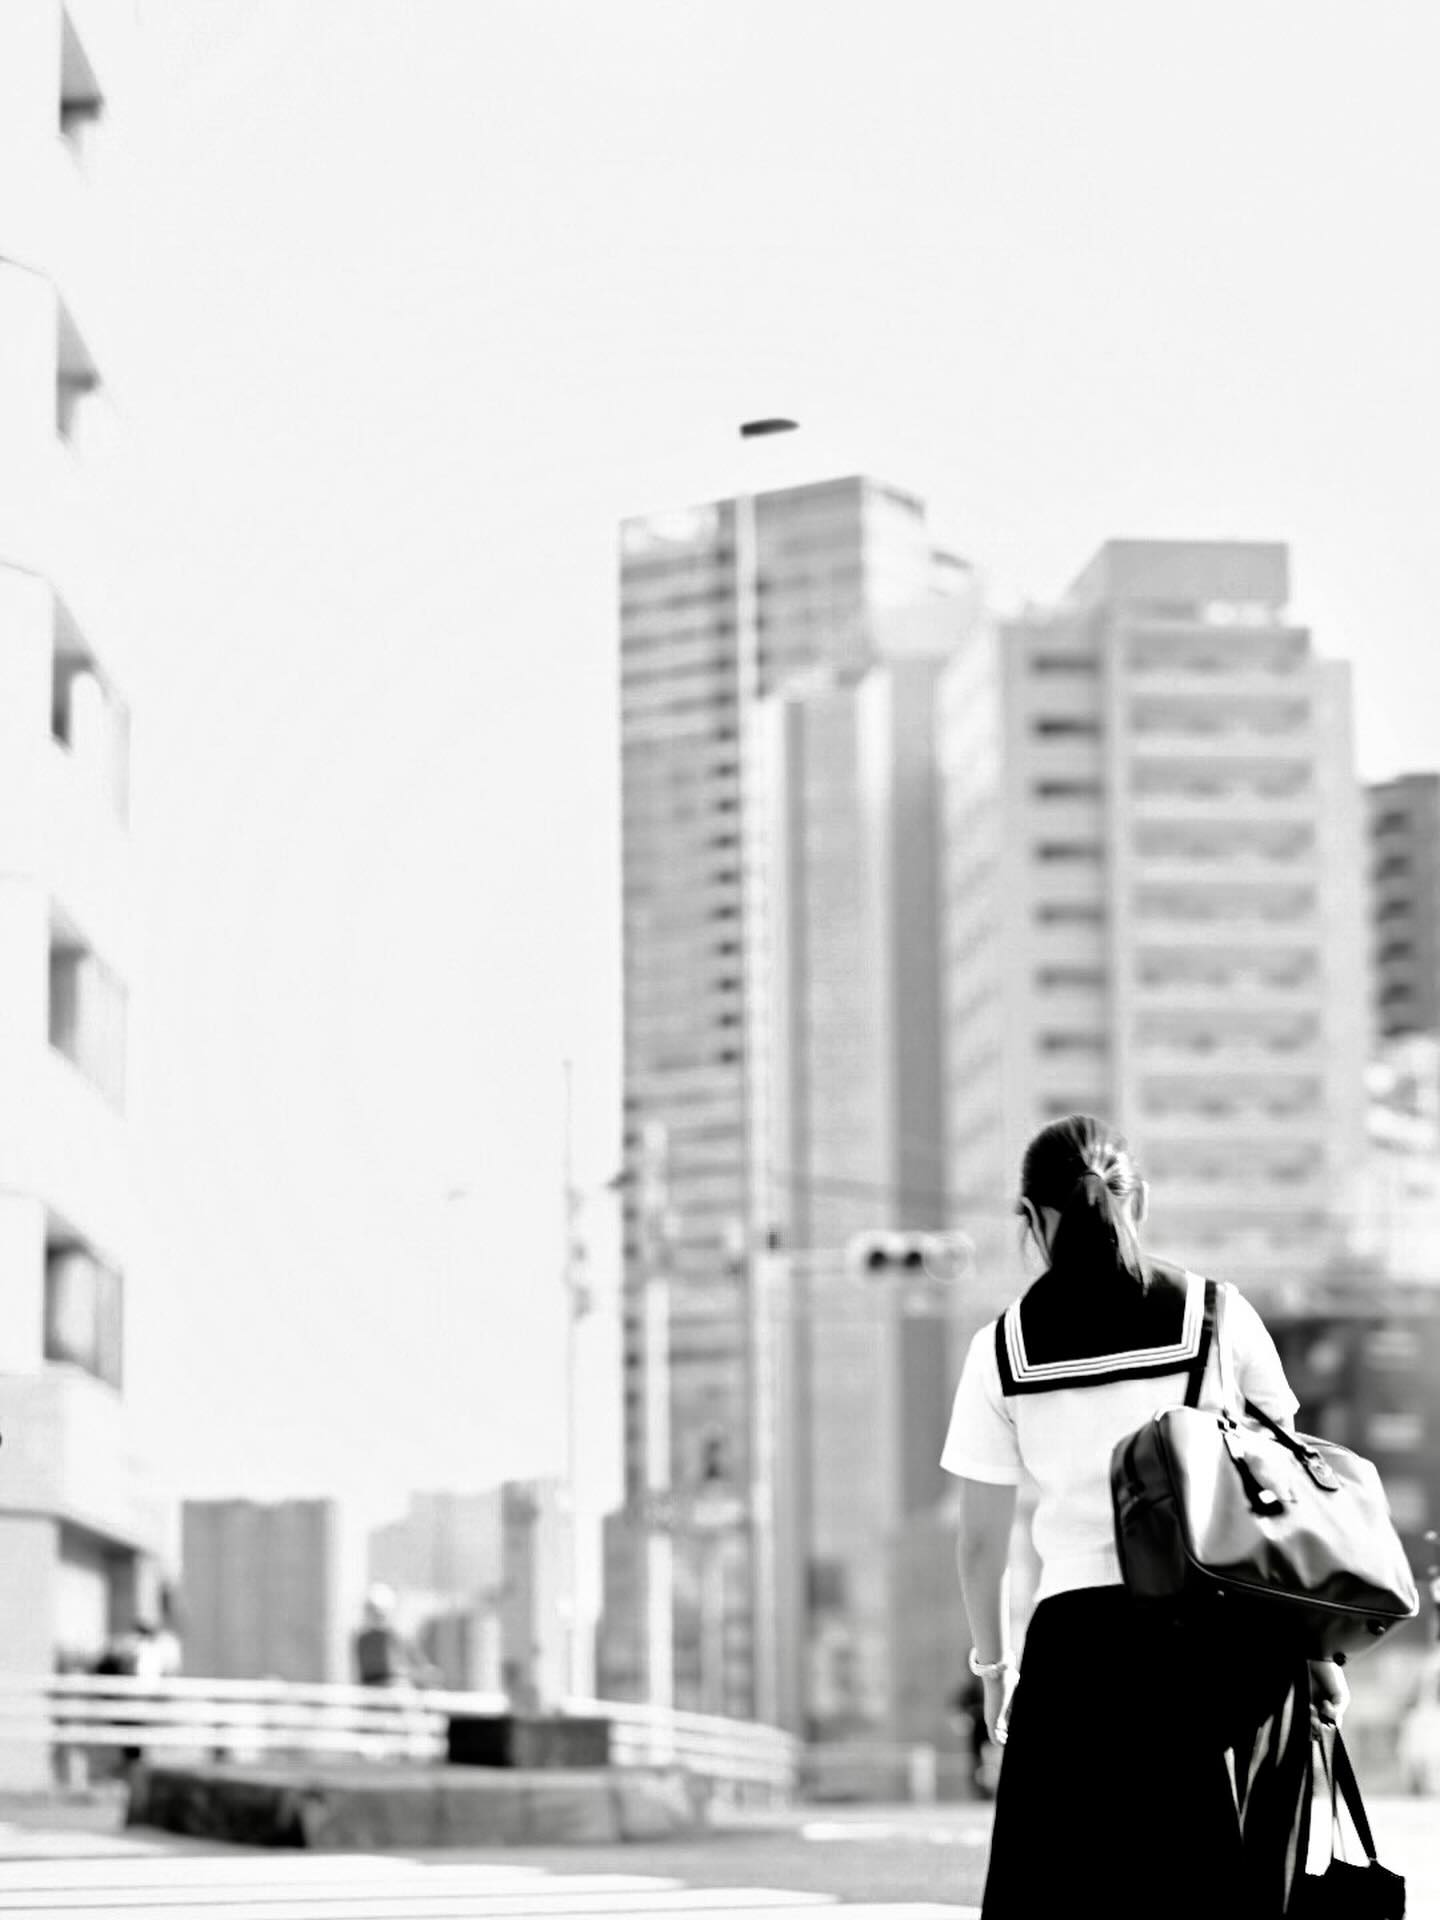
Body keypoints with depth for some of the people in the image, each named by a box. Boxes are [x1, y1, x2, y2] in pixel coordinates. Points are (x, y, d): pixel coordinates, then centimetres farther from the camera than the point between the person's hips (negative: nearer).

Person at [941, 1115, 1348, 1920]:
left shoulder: (1003, 1349, 2)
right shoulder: (1218, 1314, 2)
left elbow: (982, 1540, 7)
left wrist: (993, 1664, 22)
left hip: (1077, 1635, 0)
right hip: (1227, 1639, 1)